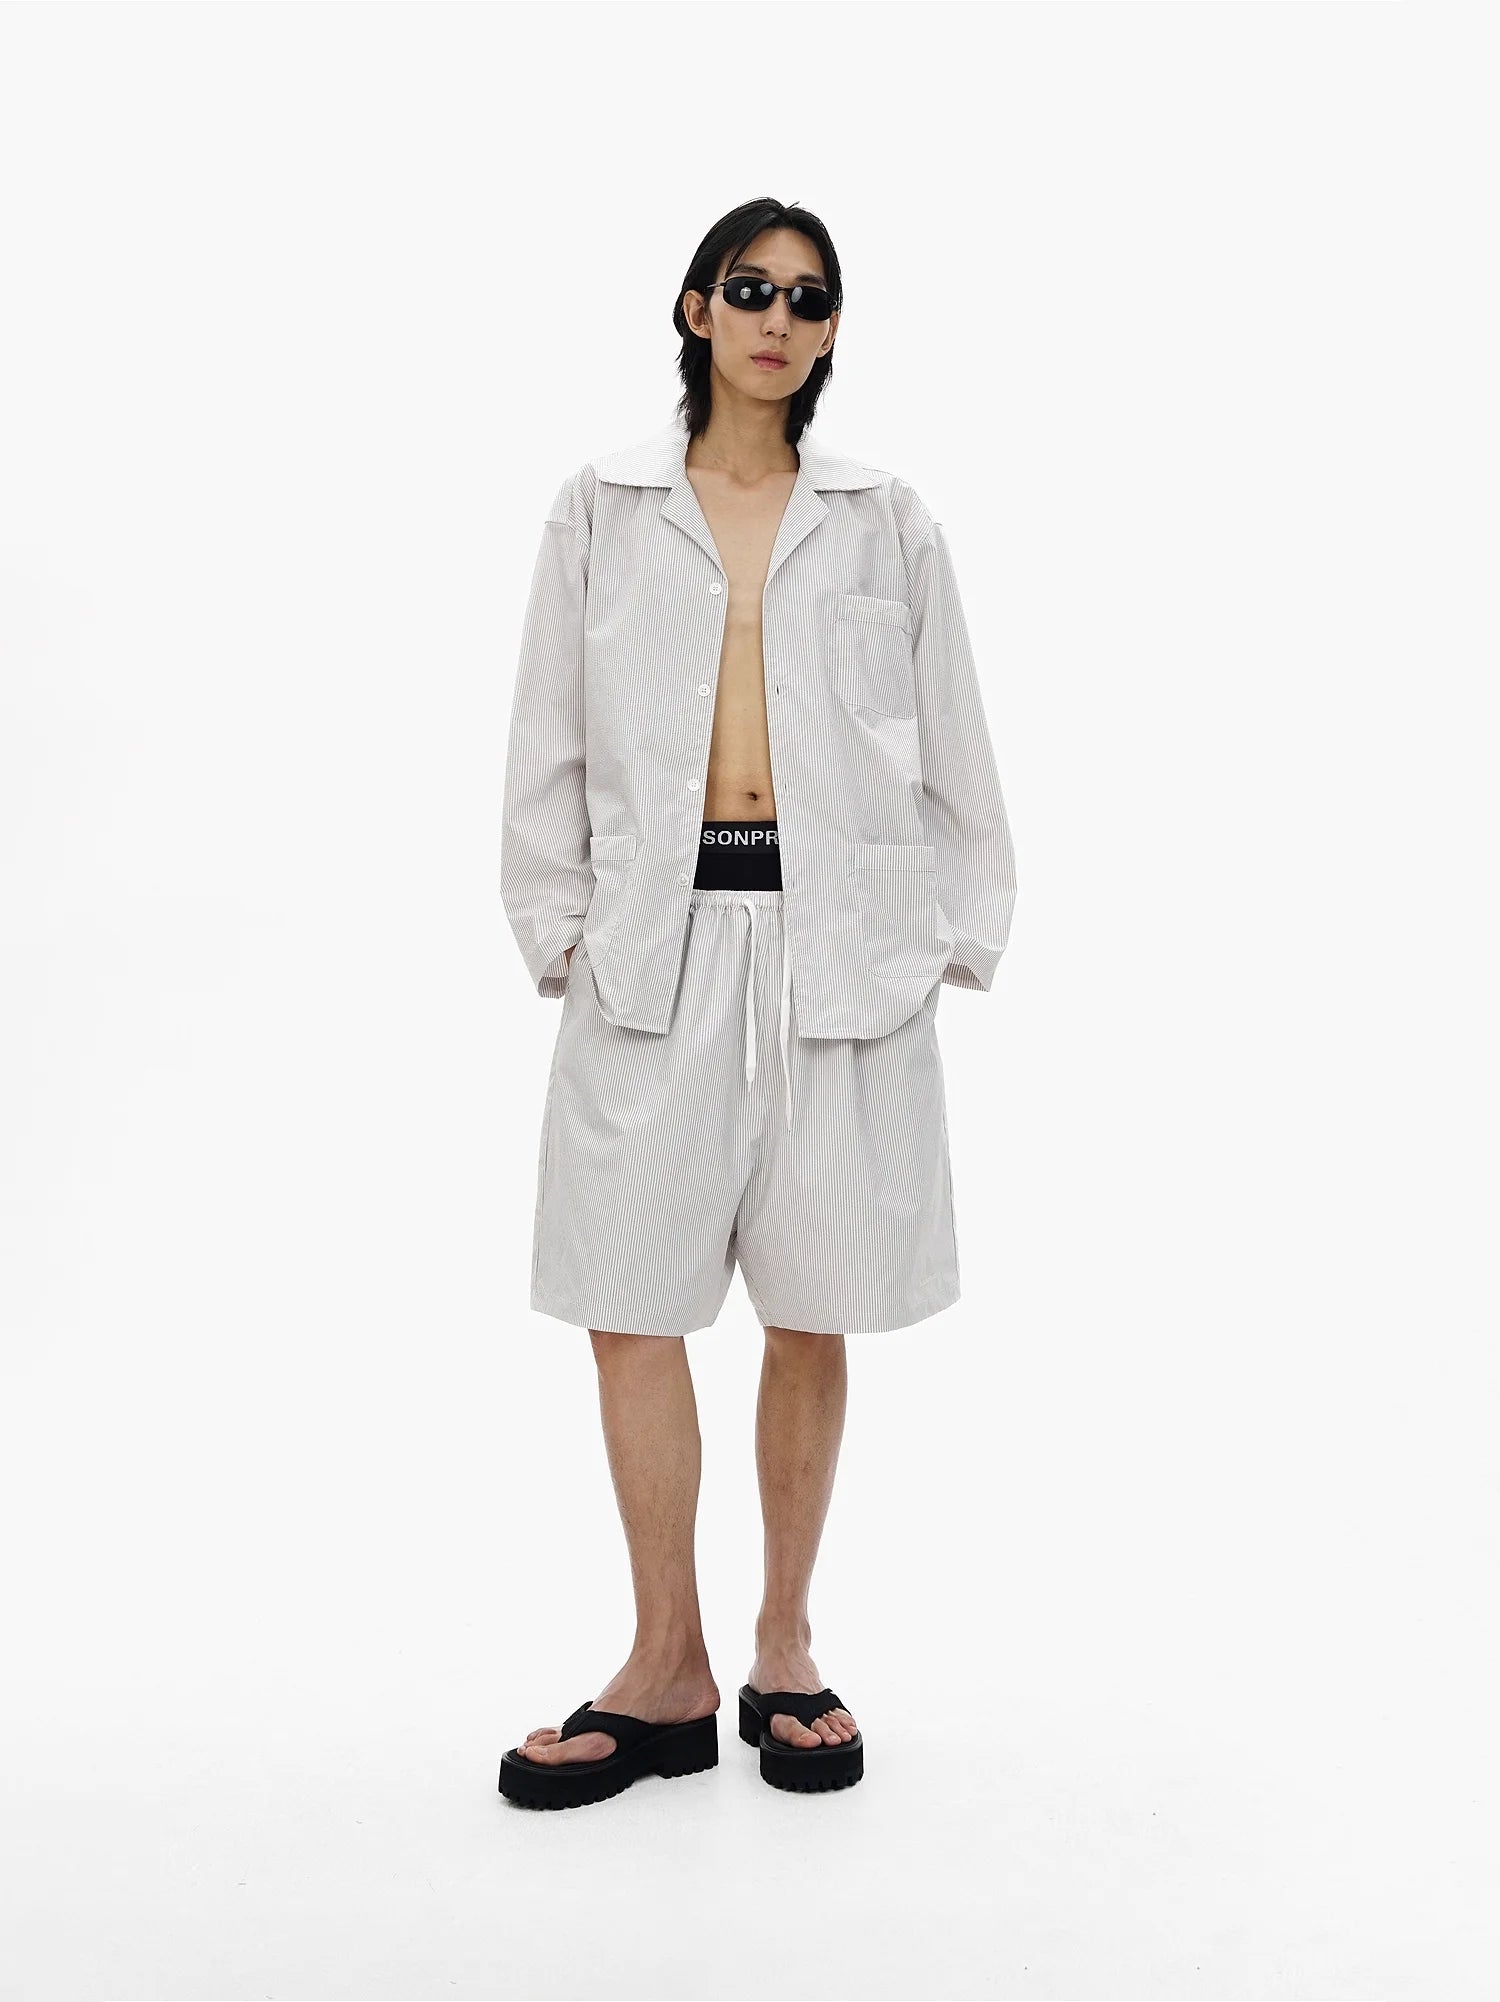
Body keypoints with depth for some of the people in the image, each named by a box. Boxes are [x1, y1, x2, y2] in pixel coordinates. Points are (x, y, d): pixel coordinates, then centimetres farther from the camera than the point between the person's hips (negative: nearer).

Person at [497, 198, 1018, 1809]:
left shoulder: (886, 521, 9)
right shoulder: (601, 510, 9)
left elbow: (953, 747, 10)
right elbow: (549, 745, 9)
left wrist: (956, 937, 4)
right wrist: (557, 931, 3)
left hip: (842, 944, 0)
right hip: (659, 945, 0)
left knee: (813, 1311, 5)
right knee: (632, 1302, -1)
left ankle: (784, 1648, 22)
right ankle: (667, 1670, 14)